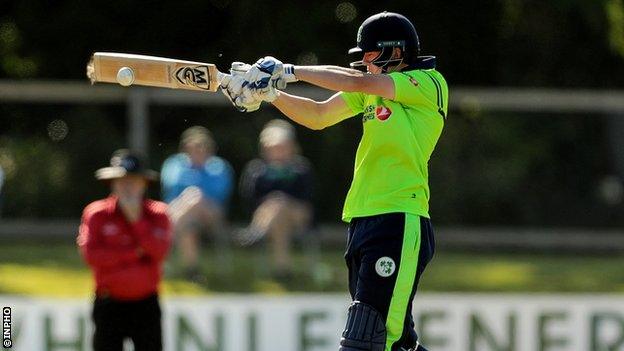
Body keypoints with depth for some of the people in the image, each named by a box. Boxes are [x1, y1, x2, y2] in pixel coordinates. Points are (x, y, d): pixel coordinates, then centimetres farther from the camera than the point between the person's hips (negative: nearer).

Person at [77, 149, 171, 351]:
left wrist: (135, 218, -15)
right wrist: (136, 252, -14)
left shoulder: (157, 214, 2)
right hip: (110, 303, -1)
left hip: (146, 304, 1)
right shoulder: (97, 214, -1)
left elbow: (158, 251, -13)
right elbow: (91, 255, -14)